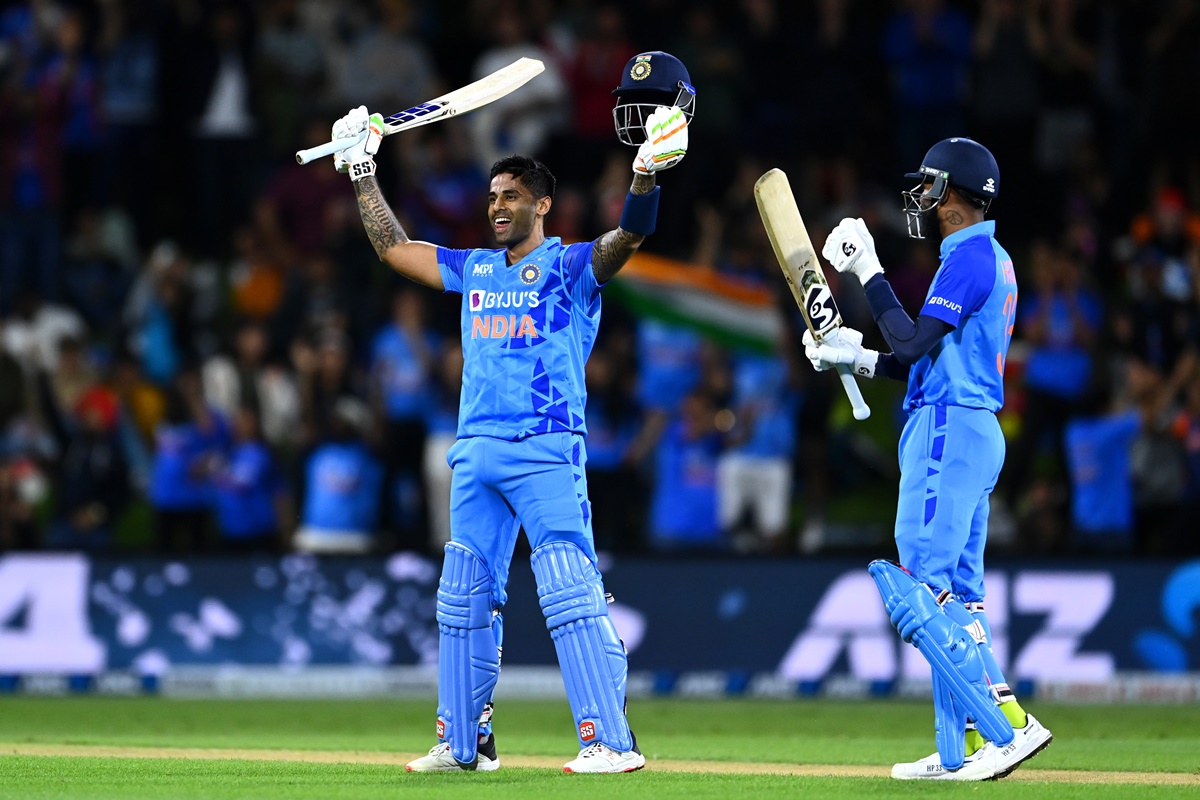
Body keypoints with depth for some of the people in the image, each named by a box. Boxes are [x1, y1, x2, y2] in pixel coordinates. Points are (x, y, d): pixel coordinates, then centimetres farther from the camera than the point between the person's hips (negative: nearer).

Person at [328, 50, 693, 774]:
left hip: (548, 450, -7)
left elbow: (628, 236, -18)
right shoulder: (474, 270, 18)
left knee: (572, 592, -15)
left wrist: (649, 171, -35)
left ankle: (611, 740, -19)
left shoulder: (572, 267, 0)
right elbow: (392, 246, 23)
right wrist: (363, 171, 19)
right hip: (476, 452, 7)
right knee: (464, 599, 9)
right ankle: (466, 742, 17)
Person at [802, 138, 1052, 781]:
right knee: (957, 592, 9)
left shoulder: (970, 257, -12)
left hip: (949, 431, -11)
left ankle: (1008, 721, -21)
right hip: (975, 431, 11)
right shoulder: (992, 260, 20)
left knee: (926, 579, -14)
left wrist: (868, 270, -11)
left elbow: (914, 343, -19)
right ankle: (968, 746, 8)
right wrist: (857, 359, 17)